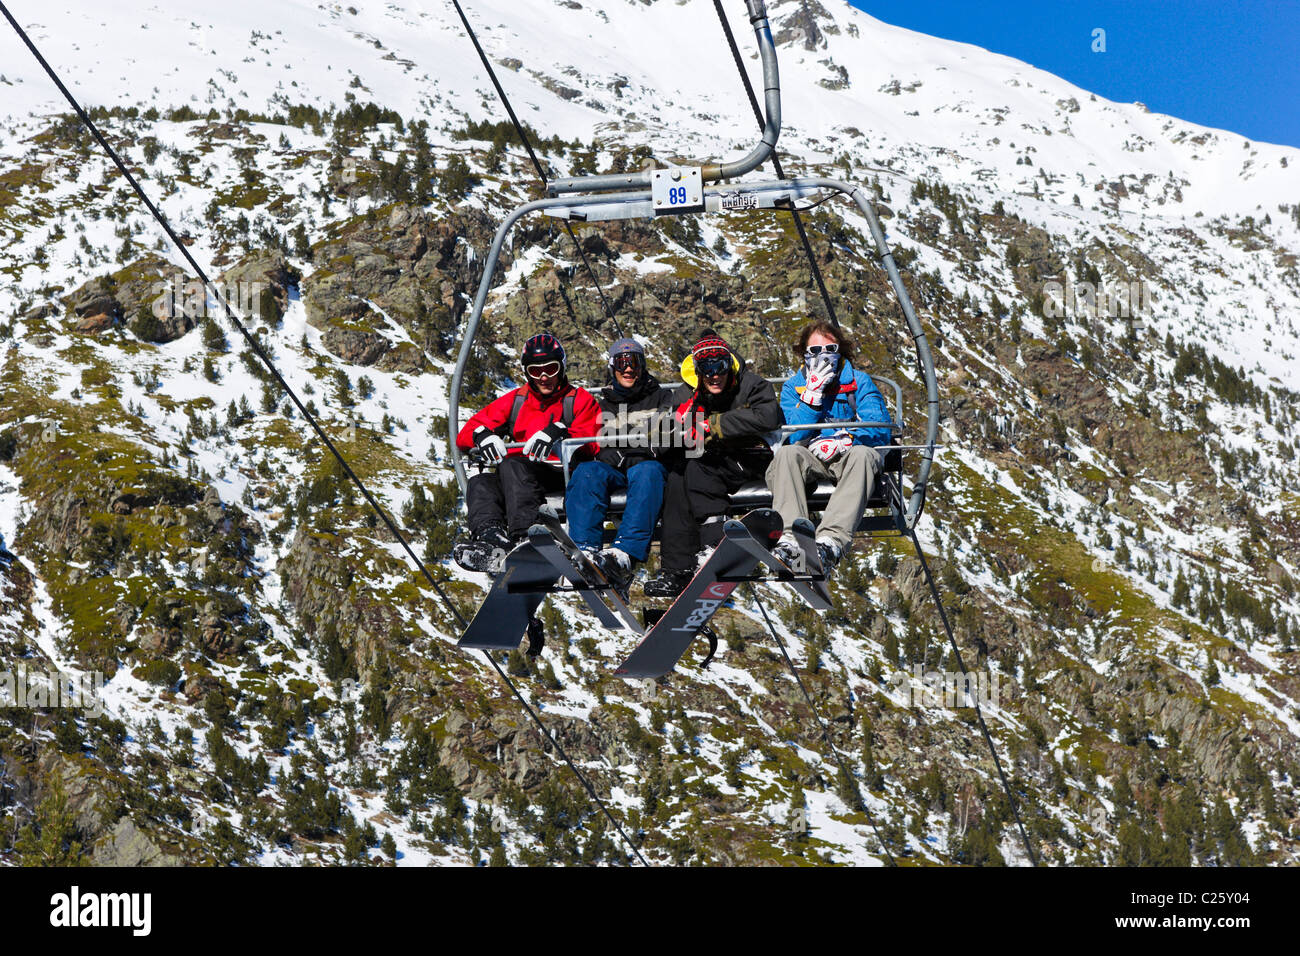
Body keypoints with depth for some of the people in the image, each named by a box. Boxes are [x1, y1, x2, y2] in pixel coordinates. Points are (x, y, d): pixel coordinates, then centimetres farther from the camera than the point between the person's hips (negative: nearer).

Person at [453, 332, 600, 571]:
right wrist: (481, 435, -11)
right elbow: (465, 435, 14)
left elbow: (591, 444, -7)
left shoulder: (580, 400, 12)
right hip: (520, 480, 5)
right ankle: (490, 534, -50)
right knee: (479, 484, -22)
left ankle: (524, 535, -54)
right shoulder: (516, 400, 22)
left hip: (564, 480, -5)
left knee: (512, 466, -32)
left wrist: (558, 432, -25)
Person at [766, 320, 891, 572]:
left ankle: (831, 541, -54)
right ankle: (789, 540, -52)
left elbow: (881, 431, -2)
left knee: (863, 454, -36)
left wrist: (844, 441, -20)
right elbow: (792, 437, -1)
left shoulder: (859, 382, 12)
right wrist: (813, 393, -8)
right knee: (787, 453, -33)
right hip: (808, 459, 1)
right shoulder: (793, 386, 14)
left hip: (847, 457, -1)